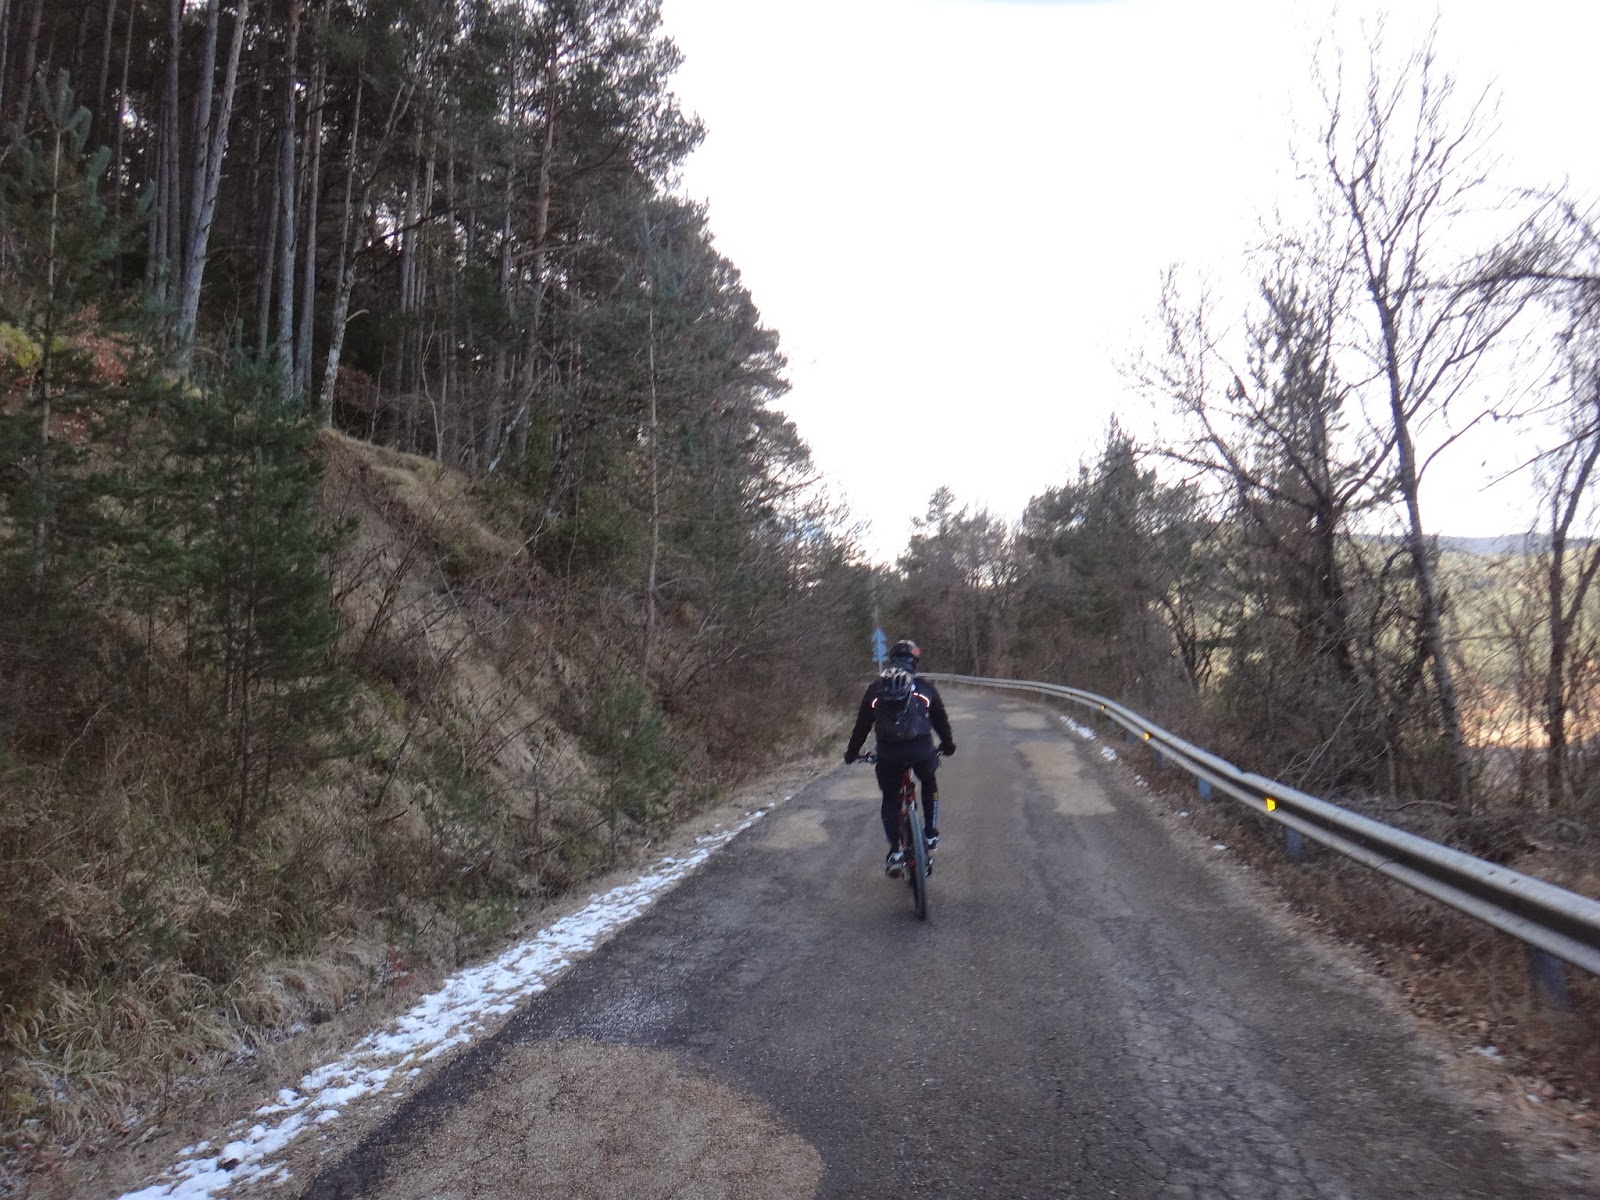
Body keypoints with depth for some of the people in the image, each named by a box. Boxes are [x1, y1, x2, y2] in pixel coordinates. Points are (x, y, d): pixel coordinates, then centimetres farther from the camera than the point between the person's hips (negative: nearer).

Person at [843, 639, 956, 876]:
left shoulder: (875, 687, 16)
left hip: (888, 752, 1)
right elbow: (941, 719, 24)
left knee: (890, 798, 20)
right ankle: (931, 833, 29)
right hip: (921, 748, 0)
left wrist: (852, 751, 31)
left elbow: (862, 722, 19)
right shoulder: (925, 687, 15)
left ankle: (895, 852, 9)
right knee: (929, 783, 32)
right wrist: (948, 745, 40)